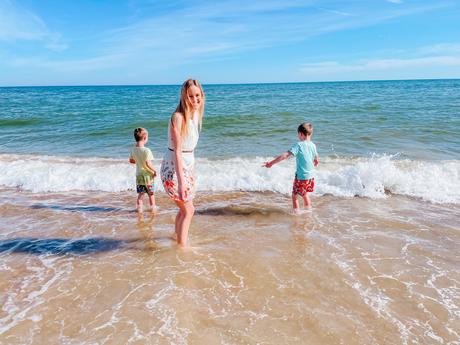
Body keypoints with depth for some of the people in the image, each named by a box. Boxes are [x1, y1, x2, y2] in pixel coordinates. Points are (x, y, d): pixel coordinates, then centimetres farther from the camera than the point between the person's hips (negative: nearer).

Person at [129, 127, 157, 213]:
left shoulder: (133, 149, -3)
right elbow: (148, 164, -27)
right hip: (148, 175, -5)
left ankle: (139, 207, 20)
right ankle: (152, 208, 23)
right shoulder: (146, 150, -23)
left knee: (140, 193, 19)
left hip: (139, 175, 5)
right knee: (151, 193, 12)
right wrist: (154, 171, -13)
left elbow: (131, 160, 10)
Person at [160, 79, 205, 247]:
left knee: (184, 209, 21)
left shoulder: (195, 114, 4)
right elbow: (177, 151, -25)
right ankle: (182, 246, 15)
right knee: (188, 210, 1)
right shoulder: (178, 117, -21)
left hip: (186, 166, 8)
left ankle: (179, 238, 41)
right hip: (173, 168, -8)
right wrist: (181, 181, -28)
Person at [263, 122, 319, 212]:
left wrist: (271, 163, -25)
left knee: (294, 195, 9)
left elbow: (285, 155, -25)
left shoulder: (298, 145, -16)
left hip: (301, 176, -7)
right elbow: (316, 158, 21)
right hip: (311, 176, 7)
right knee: (305, 195, 26)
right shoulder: (313, 145, 3)